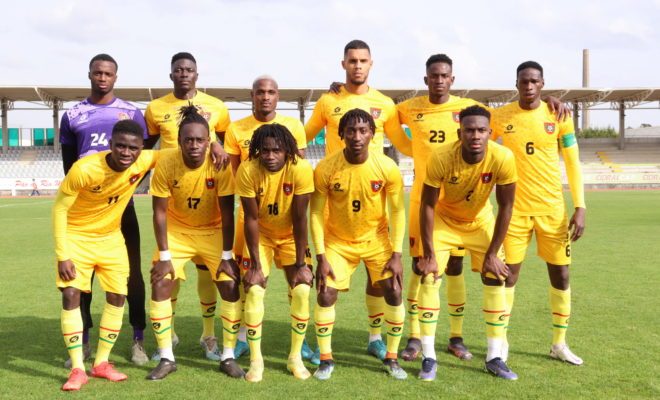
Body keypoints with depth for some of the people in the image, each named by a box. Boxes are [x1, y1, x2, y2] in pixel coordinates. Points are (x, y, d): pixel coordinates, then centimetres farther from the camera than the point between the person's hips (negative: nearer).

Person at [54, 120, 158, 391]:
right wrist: (62, 255, -19)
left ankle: (101, 363, 16)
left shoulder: (144, 162, -20)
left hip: (111, 238, 4)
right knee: (71, 295, -13)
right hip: (76, 236, -4)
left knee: (118, 296, 2)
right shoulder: (84, 169, -29)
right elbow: (59, 208, -18)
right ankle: (77, 369, -2)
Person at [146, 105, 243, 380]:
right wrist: (164, 257, -15)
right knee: (160, 286, -9)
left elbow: (227, 213, -17)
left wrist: (227, 256, -16)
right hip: (177, 231, 1)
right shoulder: (166, 162, -22)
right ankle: (166, 358, 7)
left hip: (213, 231, 0)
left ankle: (228, 357, 7)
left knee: (231, 286, -10)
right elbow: (160, 212, -15)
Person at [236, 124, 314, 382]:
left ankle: (295, 357, 9)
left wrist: (301, 264, -18)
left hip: (291, 236, 0)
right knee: (254, 290, -12)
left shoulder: (301, 169, -27)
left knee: (302, 291, -10)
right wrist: (256, 265, -18)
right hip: (261, 235, 0)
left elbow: (300, 218, -22)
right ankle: (255, 359, 4)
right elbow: (251, 218, -19)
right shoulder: (247, 171, -25)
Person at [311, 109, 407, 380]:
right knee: (325, 296, -9)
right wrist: (321, 257, -14)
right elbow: (316, 214, -11)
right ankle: (326, 360, 12)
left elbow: (397, 212, -8)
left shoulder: (387, 168, -17)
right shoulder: (325, 169, -19)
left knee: (394, 294, -6)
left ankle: (391, 359, 14)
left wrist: (396, 255, -11)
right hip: (338, 241, 0)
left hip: (377, 239, 1)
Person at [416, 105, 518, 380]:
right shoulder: (441, 158, -31)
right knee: (429, 280, -11)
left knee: (495, 280, -3)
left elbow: (505, 206, -16)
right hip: (444, 220, -1)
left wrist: (492, 254, -14)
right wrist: (429, 254, -20)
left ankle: (494, 357, 11)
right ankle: (429, 357, 2)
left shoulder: (503, 158, -28)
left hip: (480, 221, 2)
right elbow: (427, 205, -21)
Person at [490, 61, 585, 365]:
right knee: (508, 273, 0)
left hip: (553, 209, 1)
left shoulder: (558, 115, 0)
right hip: (515, 208, -1)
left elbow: (573, 163, 2)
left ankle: (559, 344, 22)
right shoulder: (500, 117, -2)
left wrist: (580, 207, -4)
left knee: (560, 273, 6)